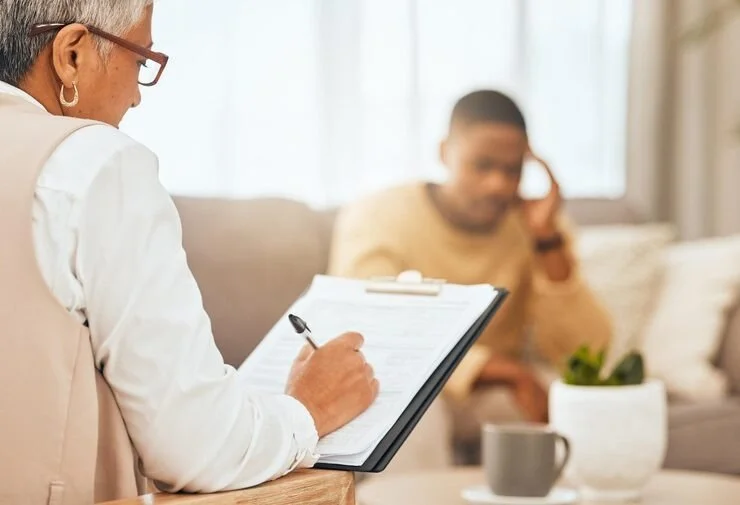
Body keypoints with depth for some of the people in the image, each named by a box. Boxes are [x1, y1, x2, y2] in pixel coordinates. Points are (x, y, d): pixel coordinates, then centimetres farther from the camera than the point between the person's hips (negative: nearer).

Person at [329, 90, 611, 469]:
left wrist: (548, 240, -24)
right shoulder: (376, 219, -14)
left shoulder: (534, 225, -4)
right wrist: (507, 371, -35)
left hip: (494, 394, 3)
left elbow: (585, 353, -13)